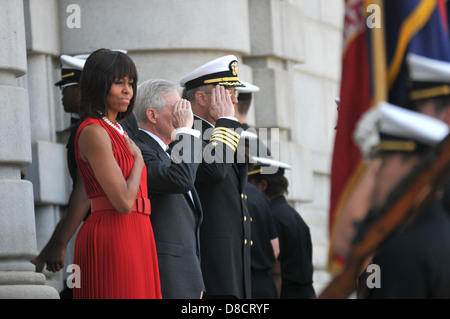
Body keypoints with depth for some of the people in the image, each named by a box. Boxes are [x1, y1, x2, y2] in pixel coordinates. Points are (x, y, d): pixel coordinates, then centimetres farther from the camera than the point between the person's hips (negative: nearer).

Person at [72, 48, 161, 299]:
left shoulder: (116, 131, 19)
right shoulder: (94, 132, -10)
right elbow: (124, 201, -17)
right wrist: (138, 158, -3)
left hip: (135, 237, 9)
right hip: (113, 237, -9)